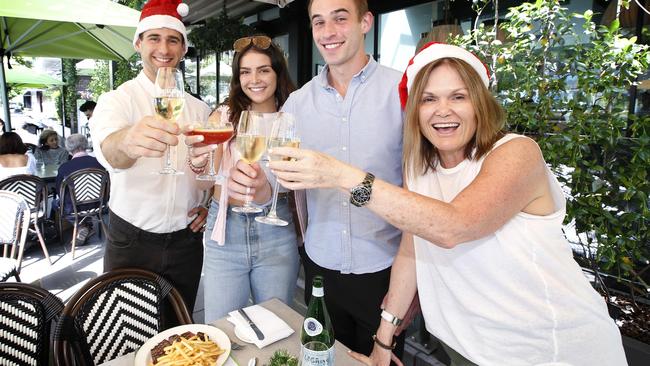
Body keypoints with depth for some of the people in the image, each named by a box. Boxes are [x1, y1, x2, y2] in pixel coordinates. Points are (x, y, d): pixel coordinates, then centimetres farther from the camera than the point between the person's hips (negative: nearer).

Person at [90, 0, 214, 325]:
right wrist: (127, 142, -54)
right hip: (131, 242, -2)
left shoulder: (199, 109, 5)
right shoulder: (117, 100, -8)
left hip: (186, 241, 3)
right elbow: (108, 150, -31)